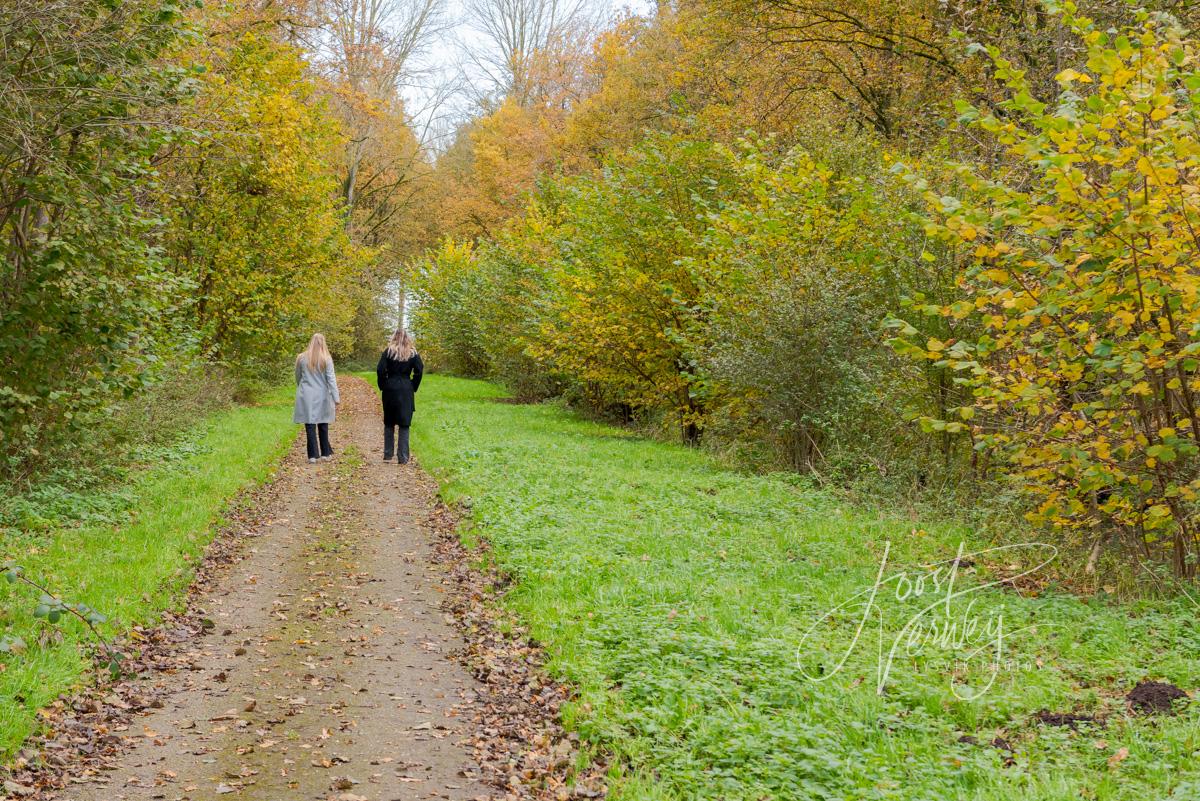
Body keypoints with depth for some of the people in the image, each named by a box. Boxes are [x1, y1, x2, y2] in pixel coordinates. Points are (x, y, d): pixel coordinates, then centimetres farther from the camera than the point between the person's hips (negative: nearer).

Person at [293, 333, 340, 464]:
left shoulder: (301, 358, -2)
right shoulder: (326, 359, -6)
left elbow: (298, 378, 9)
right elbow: (331, 379, -8)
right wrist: (336, 398, -7)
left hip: (306, 396, 0)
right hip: (322, 397, 0)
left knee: (310, 426, 1)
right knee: (323, 425, 11)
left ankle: (313, 455, -2)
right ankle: (325, 453, 17)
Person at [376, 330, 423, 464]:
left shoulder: (389, 352, -2)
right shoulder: (412, 353, 0)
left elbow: (380, 370, -9)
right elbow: (419, 370, -8)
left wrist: (383, 386, 3)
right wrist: (414, 387, 3)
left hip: (390, 389, 0)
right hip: (406, 391, 0)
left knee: (389, 423, 14)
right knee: (404, 424, 3)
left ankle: (388, 454, 16)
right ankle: (403, 457, 0)